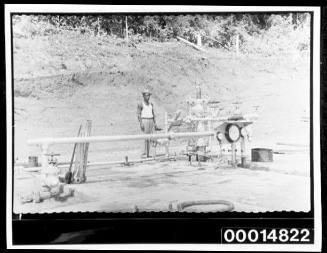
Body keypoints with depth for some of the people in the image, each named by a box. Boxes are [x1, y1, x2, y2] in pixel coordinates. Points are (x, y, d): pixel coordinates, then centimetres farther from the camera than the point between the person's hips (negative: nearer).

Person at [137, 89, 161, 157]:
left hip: (151, 121, 6)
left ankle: (148, 153, 8)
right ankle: (145, 152, -10)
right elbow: (139, 115, -7)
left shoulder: (151, 104, 14)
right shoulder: (140, 104, -3)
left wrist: (155, 123, 11)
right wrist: (141, 124, -16)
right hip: (144, 121, -6)